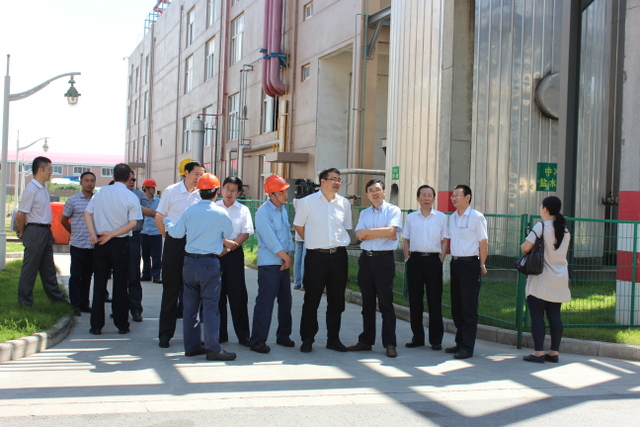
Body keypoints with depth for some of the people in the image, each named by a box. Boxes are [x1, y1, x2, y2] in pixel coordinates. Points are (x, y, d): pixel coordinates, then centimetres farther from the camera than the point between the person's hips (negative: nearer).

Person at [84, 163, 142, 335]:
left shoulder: (101, 192, 3)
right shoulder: (131, 197, -6)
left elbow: (87, 213, -3)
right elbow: (132, 223, -13)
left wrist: (93, 234, -9)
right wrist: (112, 235, -12)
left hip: (100, 243, 2)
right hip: (120, 244, -2)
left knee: (99, 284, 8)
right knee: (120, 285, 6)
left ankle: (96, 325, 9)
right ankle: (122, 325, 9)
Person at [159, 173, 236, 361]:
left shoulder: (189, 211, -1)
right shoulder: (220, 213, -9)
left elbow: (177, 233, 6)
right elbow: (228, 235, 5)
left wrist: (166, 221, 25)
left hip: (190, 262, 4)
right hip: (210, 263, -4)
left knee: (190, 304, 11)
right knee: (210, 305, -2)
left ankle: (191, 346, 16)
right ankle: (213, 348, -3)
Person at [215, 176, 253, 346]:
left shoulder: (243, 210, 7)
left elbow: (246, 233, -1)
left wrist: (228, 249, -10)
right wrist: (225, 242, -14)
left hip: (234, 255, 0)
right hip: (215, 254, 0)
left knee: (238, 295, -1)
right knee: (217, 294, 4)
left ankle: (243, 334, 4)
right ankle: (220, 334, 12)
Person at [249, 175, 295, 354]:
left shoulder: (283, 209, 13)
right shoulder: (263, 213, -13)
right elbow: (271, 241, -16)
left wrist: (289, 256, 1)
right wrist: (287, 258, -9)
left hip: (284, 263, 8)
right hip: (268, 264, -8)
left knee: (285, 301, 13)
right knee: (265, 302, -6)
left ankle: (283, 335, 27)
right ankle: (257, 340, -1)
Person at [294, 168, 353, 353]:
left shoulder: (344, 203, 7)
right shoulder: (307, 202, -2)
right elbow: (298, 226, 8)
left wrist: (339, 243, 10)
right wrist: (314, 242, 7)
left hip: (339, 256, 3)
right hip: (316, 256, -3)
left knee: (336, 301, 9)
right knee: (311, 300, 2)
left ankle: (333, 339, 20)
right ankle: (307, 339, 12)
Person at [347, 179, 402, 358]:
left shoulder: (393, 210, 0)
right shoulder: (364, 213, 14)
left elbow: (391, 230, -16)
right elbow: (359, 234, -1)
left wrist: (368, 232, -9)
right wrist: (383, 234, -11)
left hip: (384, 258, -5)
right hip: (366, 258, 5)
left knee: (385, 302, -4)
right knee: (367, 303, 10)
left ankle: (390, 344, 0)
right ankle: (366, 341, 17)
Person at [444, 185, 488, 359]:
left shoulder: (476, 217, -8)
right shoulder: (452, 217, 12)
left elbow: (483, 242, -8)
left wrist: (482, 265, -7)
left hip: (470, 263, -7)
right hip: (455, 262, 7)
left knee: (469, 307, -4)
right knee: (456, 305, 11)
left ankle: (467, 347, -1)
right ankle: (460, 342, 20)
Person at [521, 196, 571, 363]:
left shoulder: (541, 226, -11)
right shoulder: (565, 230, 9)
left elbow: (525, 248, -14)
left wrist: (524, 245, 6)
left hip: (541, 281, -6)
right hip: (559, 280, 6)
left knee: (537, 316, -1)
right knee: (555, 316, 9)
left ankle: (539, 353, -2)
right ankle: (554, 352, 11)